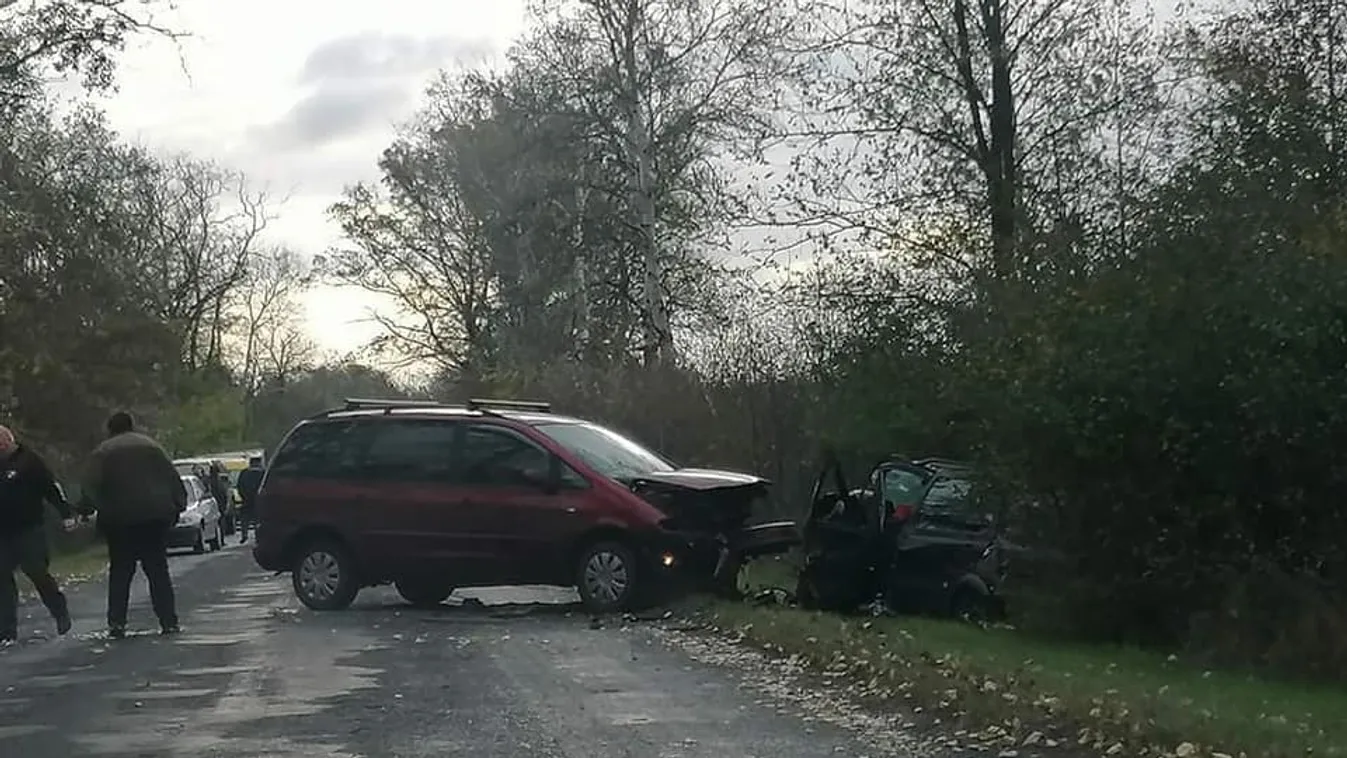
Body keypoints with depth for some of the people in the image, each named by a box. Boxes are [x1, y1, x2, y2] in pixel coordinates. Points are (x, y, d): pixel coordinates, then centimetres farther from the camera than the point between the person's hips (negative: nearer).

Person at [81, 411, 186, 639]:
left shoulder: (102, 453, 3)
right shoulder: (150, 445, 9)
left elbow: (91, 486, -8)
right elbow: (173, 478, 4)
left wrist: (102, 509, -4)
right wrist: (179, 504, 5)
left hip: (120, 520, -1)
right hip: (156, 516, 2)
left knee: (120, 572, 7)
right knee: (158, 571, 7)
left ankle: (116, 623, -1)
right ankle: (169, 622, 2)